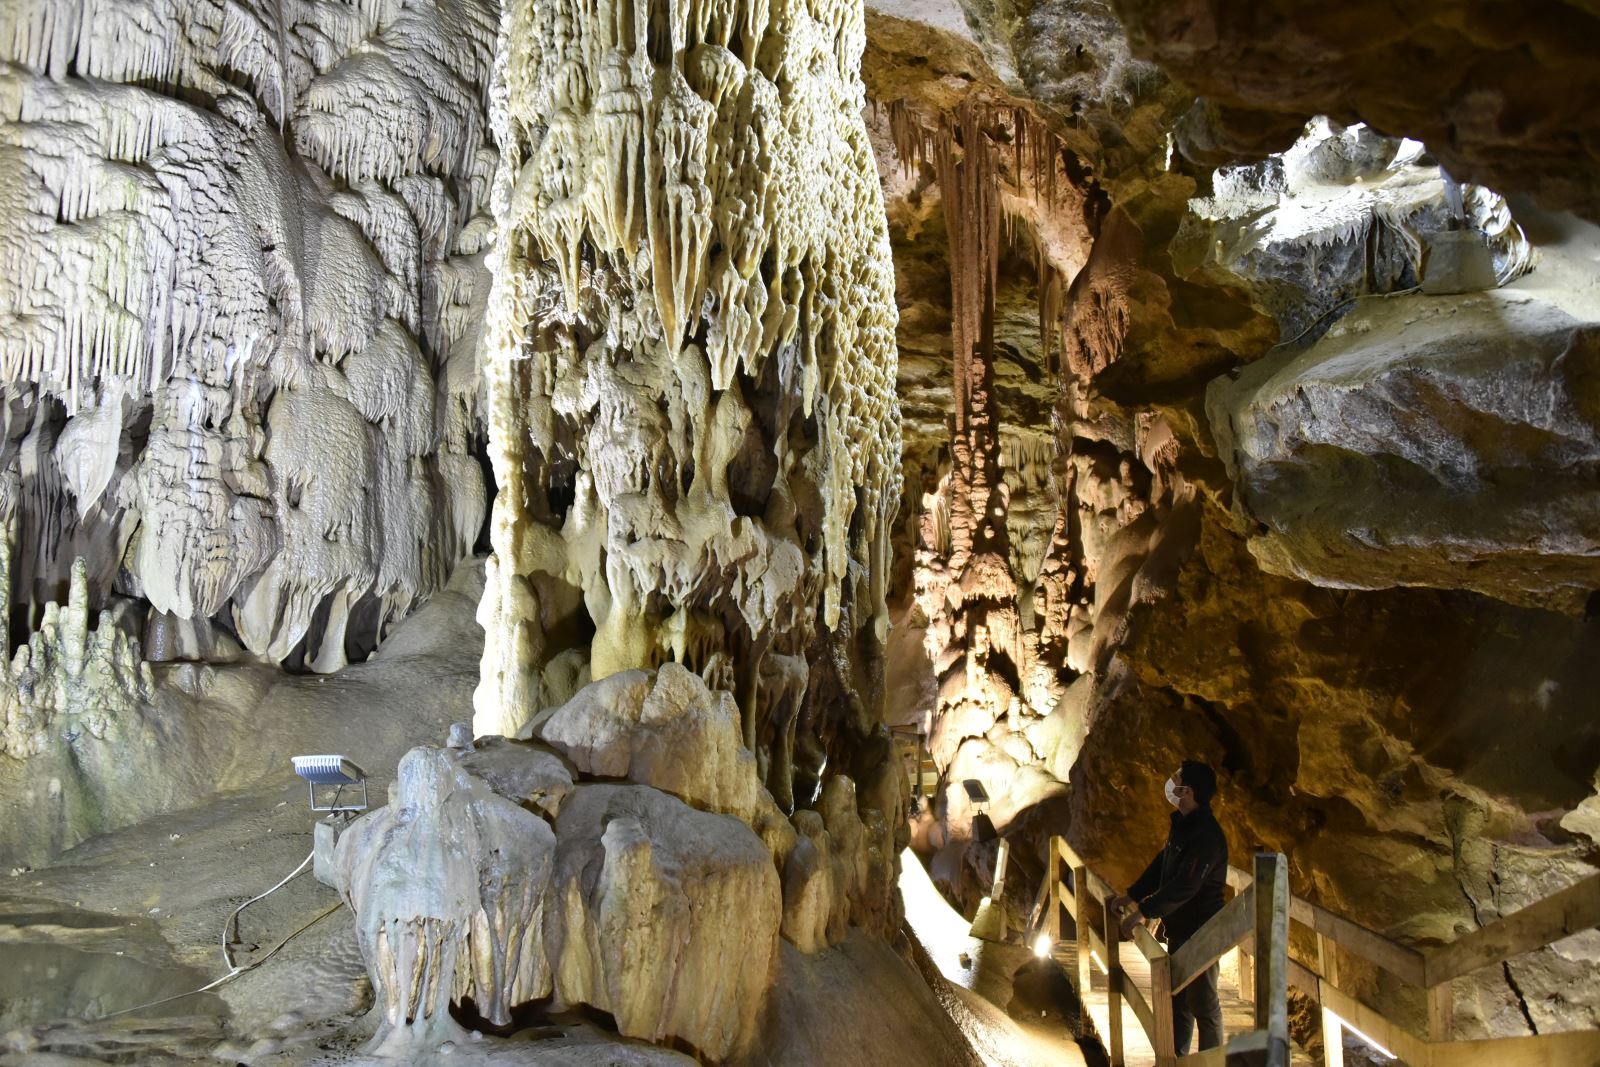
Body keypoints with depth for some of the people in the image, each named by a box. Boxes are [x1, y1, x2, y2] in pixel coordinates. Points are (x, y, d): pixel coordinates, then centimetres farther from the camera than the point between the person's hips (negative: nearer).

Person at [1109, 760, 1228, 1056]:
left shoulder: (1206, 835, -26)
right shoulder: (1183, 824, 6)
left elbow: (1184, 886, -30)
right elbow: (1161, 865, 15)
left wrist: (1143, 912, -28)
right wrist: (1131, 895, 11)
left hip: (1200, 932, -10)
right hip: (1180, 927, 10)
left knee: (1202, 1002, 3)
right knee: (1177, 996, 19)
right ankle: (1176, 1057, 31)